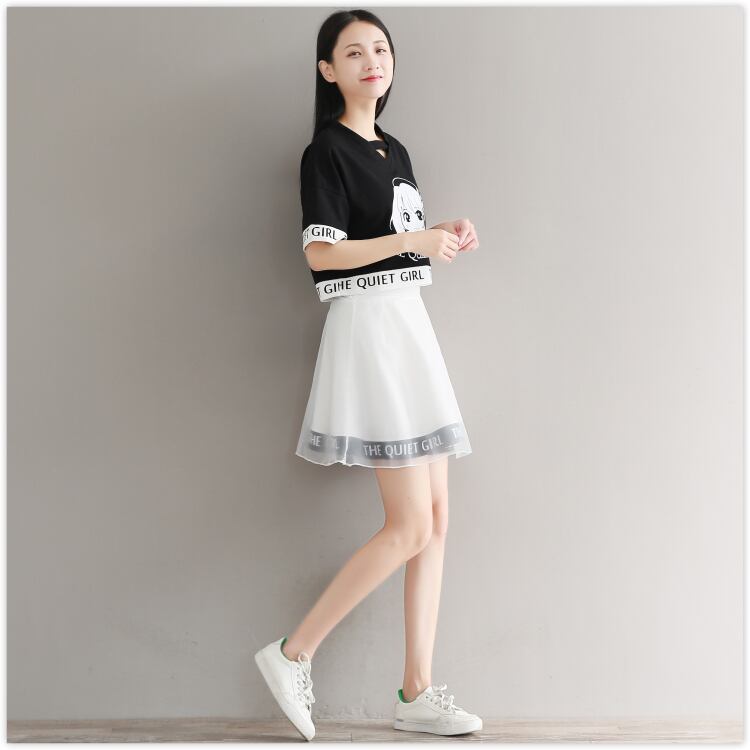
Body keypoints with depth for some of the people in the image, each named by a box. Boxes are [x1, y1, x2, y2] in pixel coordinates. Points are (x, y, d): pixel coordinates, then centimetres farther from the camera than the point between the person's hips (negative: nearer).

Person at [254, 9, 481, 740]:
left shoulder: (395, 151, 18)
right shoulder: (327, 150, -5)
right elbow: (320, 252, -14)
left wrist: (445, 240, 4)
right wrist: (412, 240, -17)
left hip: (410, 324, 8)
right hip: (367, 327, -8)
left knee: (435, 520, 5)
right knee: (410, 527, -10)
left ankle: (417, 693, 13)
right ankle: (292, 654, 4)